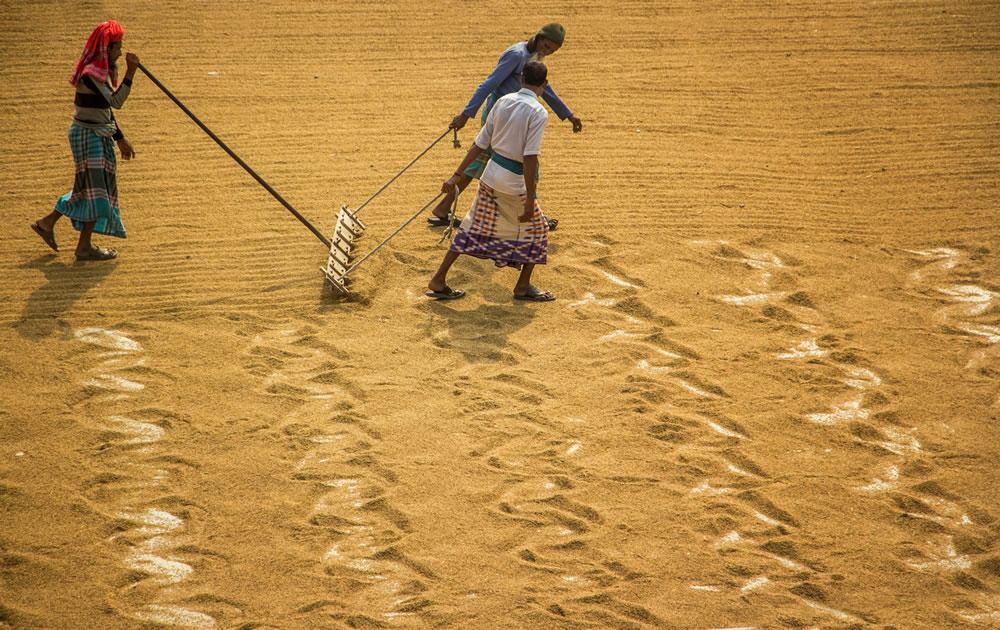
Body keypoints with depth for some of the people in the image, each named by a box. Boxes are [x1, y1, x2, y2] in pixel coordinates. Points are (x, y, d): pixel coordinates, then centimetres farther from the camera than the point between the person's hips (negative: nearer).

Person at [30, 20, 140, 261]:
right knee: (96, 188, -3)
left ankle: (47, 222, 27)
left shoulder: (103, 71, 10)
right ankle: (84, 247, 5)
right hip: (87, 135, -10)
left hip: (99, 135, 10)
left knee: (91, 187, 16)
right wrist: (130, 72, -30)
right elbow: (116, 101, -30)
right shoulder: (90, 74, -21)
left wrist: (120, 139, 21)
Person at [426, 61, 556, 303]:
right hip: (515, 183, -6)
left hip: (490, 175, 6)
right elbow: (530, 157, -21)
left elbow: (480, 143, 5)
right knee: (536, 230, 15)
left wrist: (458, 175, 8)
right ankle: (523, 287, 21)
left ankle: (438, 281, 16)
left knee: (473, 228, 16)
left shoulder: (503, 102, 3)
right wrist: (529, 200, -20)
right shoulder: (538, 113, -15)